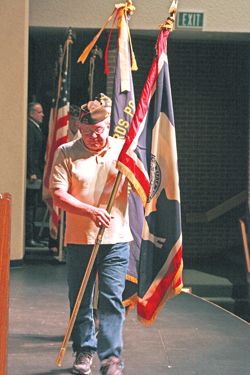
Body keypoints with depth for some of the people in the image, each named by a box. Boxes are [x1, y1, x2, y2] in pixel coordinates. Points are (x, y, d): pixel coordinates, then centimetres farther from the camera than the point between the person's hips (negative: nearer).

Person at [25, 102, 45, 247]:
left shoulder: (36, 128, 18)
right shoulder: (30, 127, -13)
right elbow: (29, 151, -19)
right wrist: (32, 172, -21)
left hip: (36, 173, 10)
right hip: (32, 174, -10)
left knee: (32, 206, 12)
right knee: (30, 206, -7)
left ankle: (30, 237, 17)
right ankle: (29, 238, -5)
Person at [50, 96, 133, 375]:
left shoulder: (123, 149, 4)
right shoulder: (66, 153, 0)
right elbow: (58, 195, -8)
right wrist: (90, 211, -21)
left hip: (115, 240, -1)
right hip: (79, 240, 1)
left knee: (111, 299, -5)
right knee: (80, 300, 10)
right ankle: (84, 350, 27)